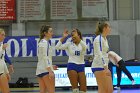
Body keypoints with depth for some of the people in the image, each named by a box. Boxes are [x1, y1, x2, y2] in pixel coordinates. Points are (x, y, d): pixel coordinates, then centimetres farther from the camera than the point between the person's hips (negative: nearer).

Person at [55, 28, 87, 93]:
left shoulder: (82, 44, 6)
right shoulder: (69, 44, 5)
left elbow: (85, 47, -21)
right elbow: (57, 47, -6)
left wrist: (77, 37, -29)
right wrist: (63, 37, -11)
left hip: (81, 66, 2)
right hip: (72, 66, -1)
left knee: (83, 88, -3)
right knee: (75, 88, -4)